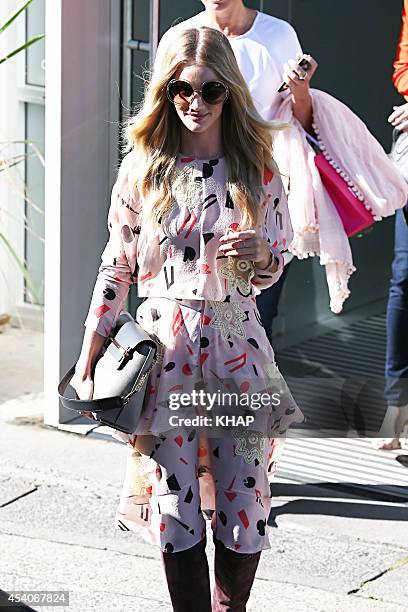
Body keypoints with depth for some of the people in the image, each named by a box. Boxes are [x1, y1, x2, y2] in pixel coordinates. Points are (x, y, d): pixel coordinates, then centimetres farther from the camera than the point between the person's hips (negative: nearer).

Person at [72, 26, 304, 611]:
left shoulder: (257, 168, 3)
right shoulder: (142, 167, 2)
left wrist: (260, 252, -13)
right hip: (164, 348, 0)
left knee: (245, 508, 2)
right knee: (176, 511, 0)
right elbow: (116, 266, 6)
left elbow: (271, 270, 12)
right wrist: (88, 358, 4)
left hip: (236, 346, 1)